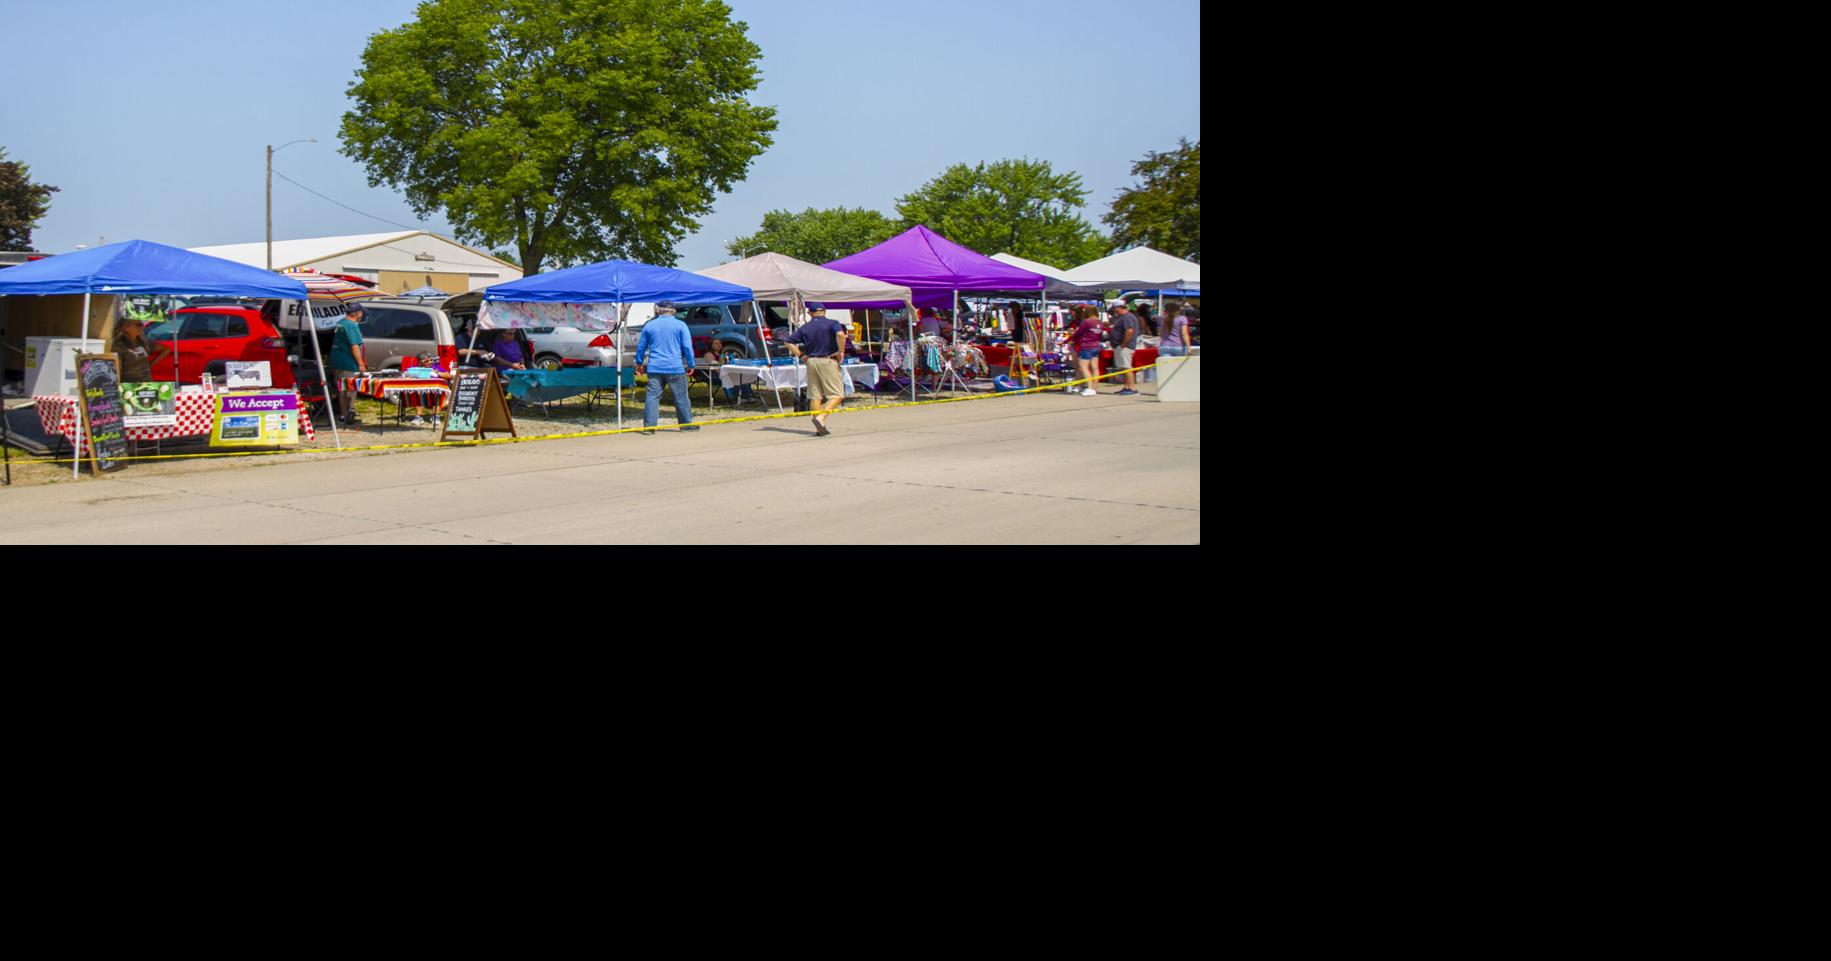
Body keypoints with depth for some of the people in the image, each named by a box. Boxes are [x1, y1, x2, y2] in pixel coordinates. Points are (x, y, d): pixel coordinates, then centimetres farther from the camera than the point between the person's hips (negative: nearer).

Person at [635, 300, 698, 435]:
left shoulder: (649, 326, 7)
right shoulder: (680, 325, 0)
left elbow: (641, 347, 15)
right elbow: (687, 347, -3)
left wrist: (639, 363, 28)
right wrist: (690, 364, 5)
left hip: (654, 368, 2)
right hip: (675, 368, -2)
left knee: (653, 396, 1)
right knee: (681, 397, 7)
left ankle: (649, 426, -5)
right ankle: (686, 424, 15)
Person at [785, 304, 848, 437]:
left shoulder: (805, 327, 9)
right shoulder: (832, 324, -3)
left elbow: (789, 342, 8)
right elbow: (840, 334, -23)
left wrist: (801, 355, 9)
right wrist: (841, 352, -12)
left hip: (811, 362, 5)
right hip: (828, 361, -5)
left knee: (815, 396, 9)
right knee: (837, 395, -2)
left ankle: (819, 428, 9)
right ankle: (821, 417, -22)